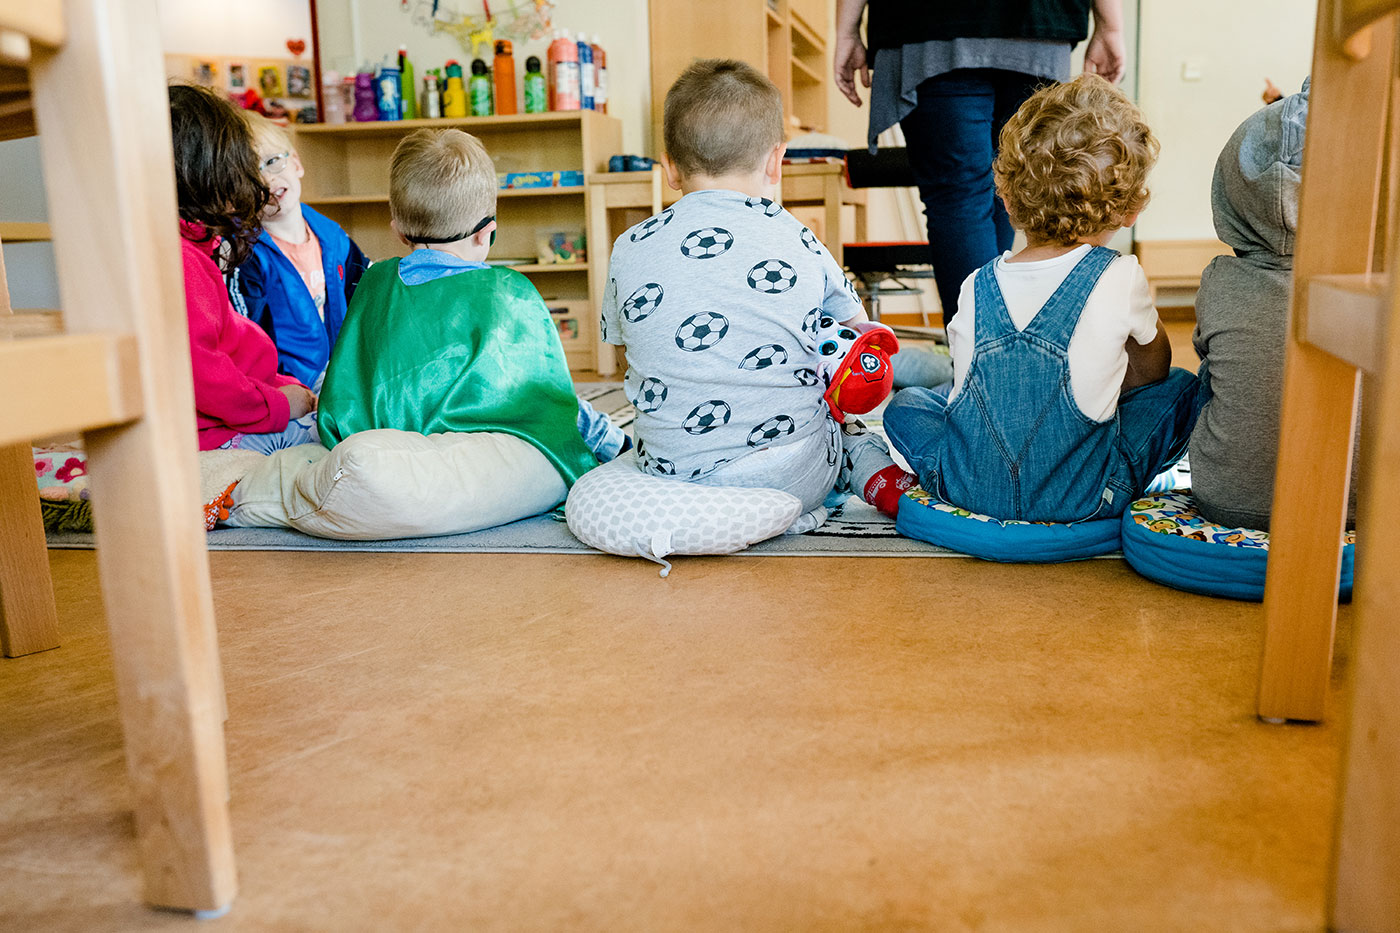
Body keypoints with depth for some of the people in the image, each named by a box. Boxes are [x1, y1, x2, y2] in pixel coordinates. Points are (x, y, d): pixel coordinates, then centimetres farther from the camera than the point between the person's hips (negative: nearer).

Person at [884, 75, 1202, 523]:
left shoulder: (976, 286, -4)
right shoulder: (1122, 280, -9)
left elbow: (964, 392, 8)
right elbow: (1154, 366, 12)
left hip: (969, 487, 3)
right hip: (1084, 497, -2)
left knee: (906, 403, 30)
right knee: (1182, 388, 17)